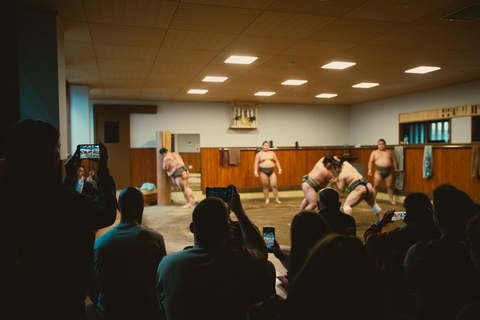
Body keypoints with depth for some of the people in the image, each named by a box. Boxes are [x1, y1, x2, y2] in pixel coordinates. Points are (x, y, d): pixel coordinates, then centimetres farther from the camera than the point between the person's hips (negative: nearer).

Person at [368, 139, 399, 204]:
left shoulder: (389, 152, 13)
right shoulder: (374, 152, 9)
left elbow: (394, 161, 14)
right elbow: (371, 161, 6)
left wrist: (395, 168, 5)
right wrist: (369, 170, -4)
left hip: (388, 171, 1)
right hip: (379, 171, -1)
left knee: (389, 186, 5)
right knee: (376, 186, -1)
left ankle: (391, 200, 15)